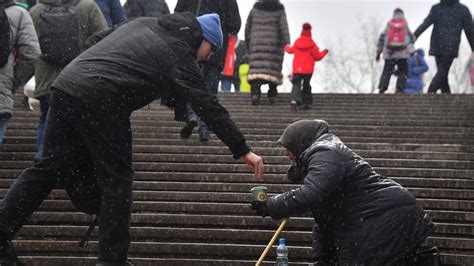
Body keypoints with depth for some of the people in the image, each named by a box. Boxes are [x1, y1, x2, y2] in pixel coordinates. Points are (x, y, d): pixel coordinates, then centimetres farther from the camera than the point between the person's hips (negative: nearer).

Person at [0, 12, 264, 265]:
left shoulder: (142, 22, 24)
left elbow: (94, 41, 27)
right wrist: (243, 151, 5)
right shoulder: (181, 57, 4)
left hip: (66, 83, 7)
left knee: (50, 165, 12)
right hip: (101, 102, -7)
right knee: (117, 179, 4)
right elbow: (211, 109, 2)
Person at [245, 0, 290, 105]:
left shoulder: (255, 9, 11)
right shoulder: (279, 10, 3)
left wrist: (248, 45, 21)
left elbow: (247, 28, 13)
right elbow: (284, 27, -9)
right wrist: (287, 43, -14)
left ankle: (255, 93, -25)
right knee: (273, 69, 7)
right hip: (274, 45, -1)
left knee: (256, 69, -6)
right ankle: (272, 95, 5)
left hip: (257, 45, 1)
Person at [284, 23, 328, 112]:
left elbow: (291, 50, 22)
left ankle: (294, 101, -28)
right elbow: (317, 56, -3)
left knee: (296, 85, -4)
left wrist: (286, 47, 45)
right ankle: (306, 103, 16)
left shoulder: (296, 42, 2)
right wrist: (324, 52, 14)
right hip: (308, 70, 0)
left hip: (297, 69, 1)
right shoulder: (312, 44, -6)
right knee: (306, 85, 17)